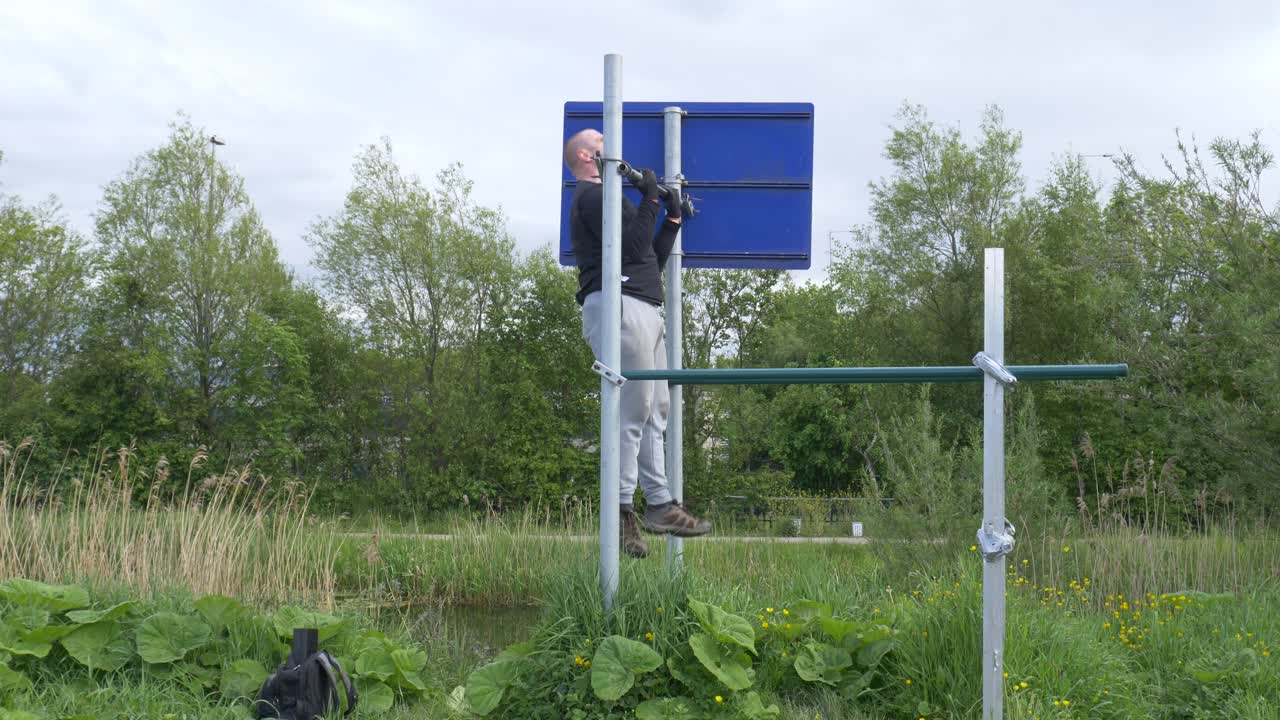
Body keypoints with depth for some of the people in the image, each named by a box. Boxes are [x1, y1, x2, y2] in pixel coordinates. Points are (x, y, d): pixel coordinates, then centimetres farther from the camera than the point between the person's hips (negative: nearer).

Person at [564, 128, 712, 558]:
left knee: (656, 409, 8)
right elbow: (634, 248, -15)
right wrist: (650, 199, -6)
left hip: (643, 309, 11)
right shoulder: (593, 195, -3)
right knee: (632, 410, -14)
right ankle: (620, 509, -15)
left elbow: (652, 258, 29)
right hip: (618, 304, -11)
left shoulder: (604, 197, 30)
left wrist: (672, 219, 24)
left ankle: (659, 504, 9)